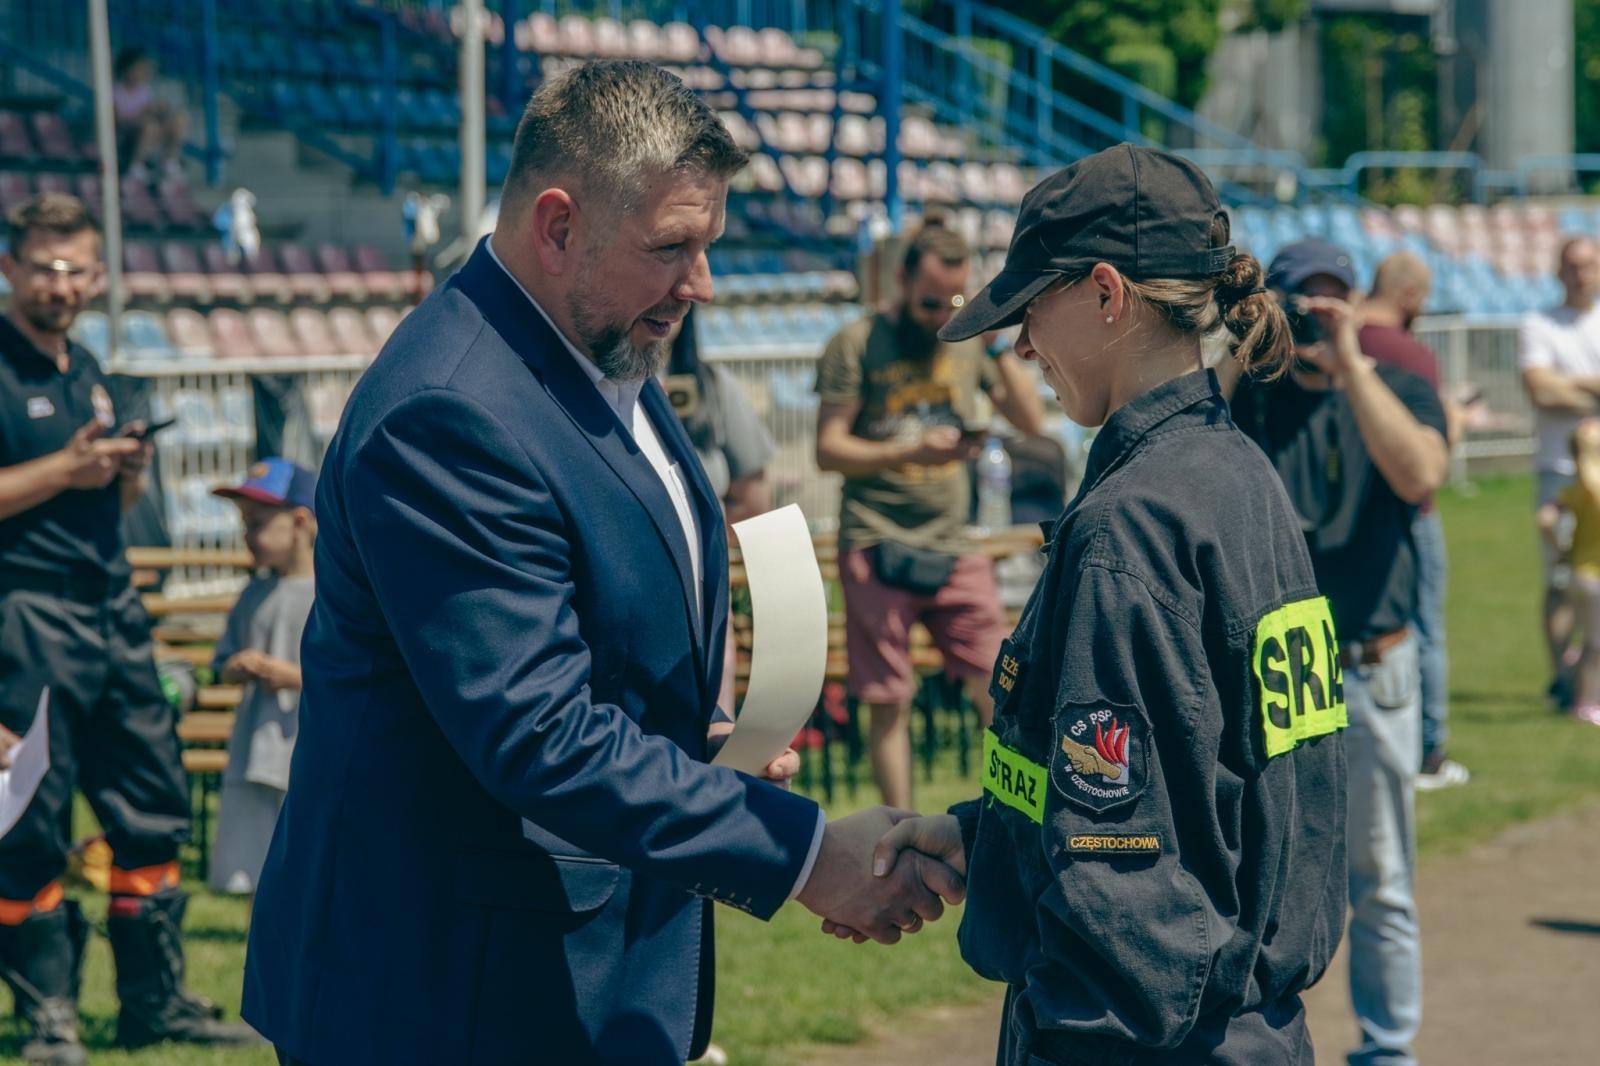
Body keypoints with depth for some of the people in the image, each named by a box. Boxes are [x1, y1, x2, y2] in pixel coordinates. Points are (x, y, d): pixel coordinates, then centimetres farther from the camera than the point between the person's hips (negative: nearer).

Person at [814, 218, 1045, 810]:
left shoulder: (967, 340, 12)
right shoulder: (857, 344, -1)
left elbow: (1031, 420, 9)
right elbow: (828, 449, -5)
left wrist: (999, 347, -3)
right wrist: (911, 453, -18)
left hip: (953, 549, 4)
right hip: (878, 546, -4)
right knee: (889, 700, 0)